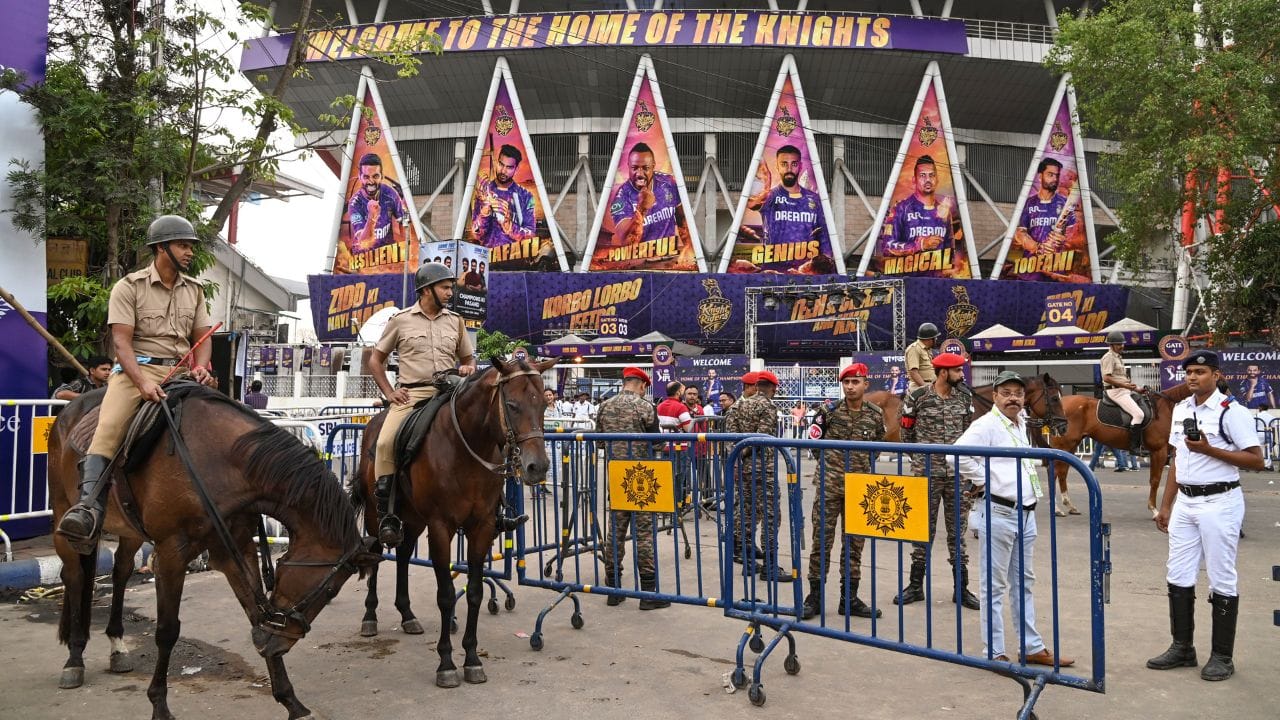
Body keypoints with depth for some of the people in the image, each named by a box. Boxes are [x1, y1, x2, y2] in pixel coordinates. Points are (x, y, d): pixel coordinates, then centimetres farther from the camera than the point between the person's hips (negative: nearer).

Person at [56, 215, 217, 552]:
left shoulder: (194, 289, 15)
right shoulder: (129, 287, 0)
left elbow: (202, 337, 14)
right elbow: (122, 340, -9)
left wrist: (201, 367, -9)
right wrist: (143, 384, -24)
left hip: (180, 371, 5)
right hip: (137, 369, -5)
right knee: (109, 427, -27)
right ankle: (89, 510, -39)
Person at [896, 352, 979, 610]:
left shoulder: (964, 398, 6)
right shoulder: (918, 398, -6)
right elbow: (906, 433, 4)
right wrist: (921, 457, 7)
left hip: (957, 474, 3)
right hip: (926, 474, -3)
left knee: (957, 531, 7)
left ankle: (961, 589, 15)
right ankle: (916, 586, 16)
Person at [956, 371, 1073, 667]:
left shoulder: (1021, 423, 13)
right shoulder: (987, 425, -13)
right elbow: (960, 453, -27)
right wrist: (982, 481, -18)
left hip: (1025, 513, 9)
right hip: (998, 513, -9)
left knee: (1023, 584, 16)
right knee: (994, 586, 0)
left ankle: (1032, 648, 25)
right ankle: (994, 653, 7)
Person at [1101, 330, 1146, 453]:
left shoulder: (1118, 357, 21)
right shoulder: (1109, 357, -10)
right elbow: (1107, 378, -20)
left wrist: (1137, 389, 19)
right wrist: (1124, 385, -24)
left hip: (1123, 391, 10)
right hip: (1115, 391, -10)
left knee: (1142, 413, 10)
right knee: (1138, 414, -21)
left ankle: (1140, 445, 13)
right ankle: (1133, 446, -20)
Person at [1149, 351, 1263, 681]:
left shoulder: (1231, 412, -11)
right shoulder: (1181, 409, 10)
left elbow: (1256, 459, -14)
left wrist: (1209, 450, -22)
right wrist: (1165, 505, 16)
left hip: (1219, 503, -7)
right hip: (1185, 503, 7)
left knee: (1221, 580, 2)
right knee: (1178, 578, 10)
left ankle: (1222, 656, 12)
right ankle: (1182, 647, 22)